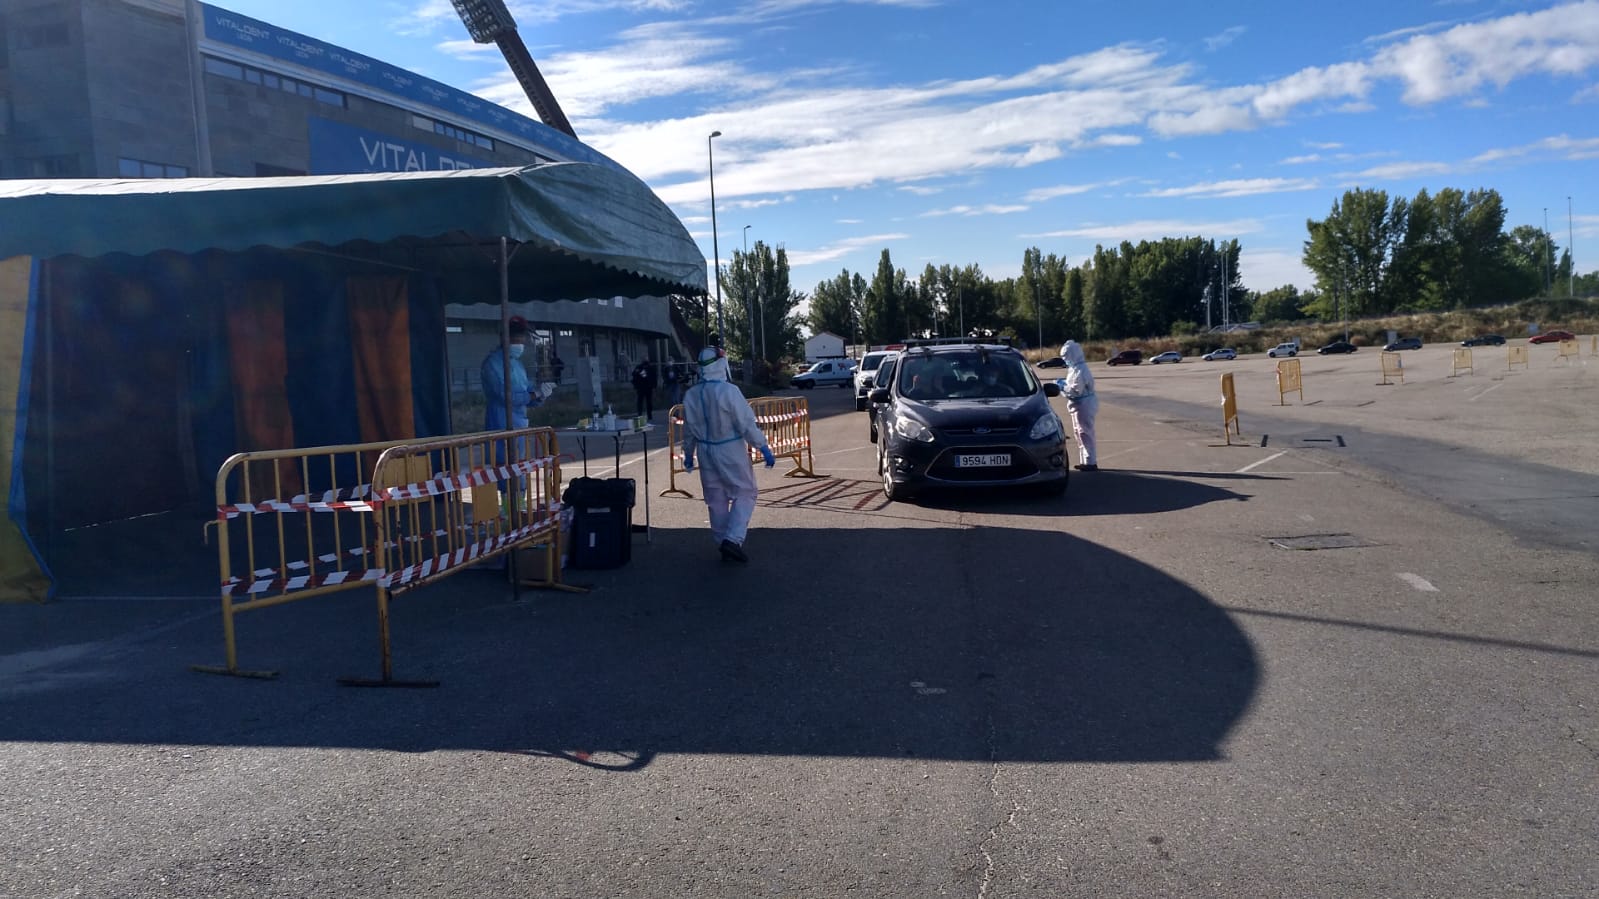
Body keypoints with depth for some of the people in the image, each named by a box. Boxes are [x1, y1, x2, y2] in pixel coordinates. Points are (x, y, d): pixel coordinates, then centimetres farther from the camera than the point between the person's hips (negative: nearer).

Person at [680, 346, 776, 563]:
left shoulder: (691, 395, 1)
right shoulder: (728, 391, -18)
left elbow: (688, 429, 11)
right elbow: (747, 424, -17)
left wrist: (688, 454, 24)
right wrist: (764, 449, -10)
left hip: (706, 452, 6)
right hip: (730, 451, -5)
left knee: (716, 499, 15)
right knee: (745, 494, 5)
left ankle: (723, 544, 20)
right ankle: (732, 539, -9)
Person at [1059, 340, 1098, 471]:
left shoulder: (1080, 370, -21)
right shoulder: (1074, 368, 12)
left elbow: (1077, 390, -25)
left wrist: (1062, 388, -15)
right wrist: (1064, 384, 6)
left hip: (1083, 405, -11)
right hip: (1079, 405, 11)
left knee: (1085, 433, -7)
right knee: (1080, 433, 16)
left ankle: (1091, 462, -3)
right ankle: (1085, 461, 24)